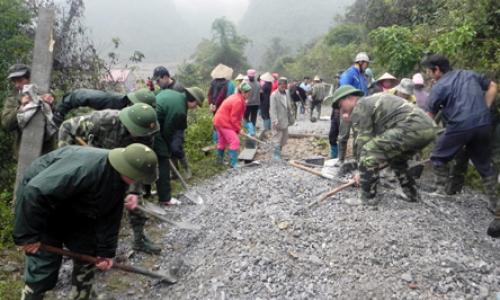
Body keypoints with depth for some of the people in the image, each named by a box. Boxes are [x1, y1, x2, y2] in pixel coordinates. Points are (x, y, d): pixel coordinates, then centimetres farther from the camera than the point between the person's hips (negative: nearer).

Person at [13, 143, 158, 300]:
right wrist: (27, 235, -29)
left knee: (88, 254, 10)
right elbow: (36, 191, -38)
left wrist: (106, 250, -1)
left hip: (72, 208, 8)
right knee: (44, 267, -8)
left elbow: (110, 216, -2)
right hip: (38, 204, -7)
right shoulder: (84, 167, -40)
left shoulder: (119, 180, -12)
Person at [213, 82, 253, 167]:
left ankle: (220, 160, 32)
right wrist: (239, 129, -11)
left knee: (222, 141, 20)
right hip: (224, 123, -11)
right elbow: (233, 118, -20)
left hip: (219, 121, 11)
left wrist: (238, 127, 11)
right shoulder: (238, 101, -20)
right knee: (235, 141, -7)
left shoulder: (235, 97, 11)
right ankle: (233, 163, -6)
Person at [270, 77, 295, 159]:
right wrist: (275, 121, -24)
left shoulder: (287, 93, 8)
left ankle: (279, 151, 29)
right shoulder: (274, 95, -13)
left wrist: (291, 118, 17)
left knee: (284, 138, 15)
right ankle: (276, 154, 6)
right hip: (279, 121, -7)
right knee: (277, 138, -2)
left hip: (285, 120, 7)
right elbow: (273, 109, -17)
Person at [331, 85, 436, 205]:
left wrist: (361, 171, 9)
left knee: (368, 152, -7)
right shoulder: (373, 100, 31)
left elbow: (363, 140, 1)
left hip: (411, 128, -10)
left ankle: (366, 197, -1)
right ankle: (412, 194, 34)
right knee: (397, 159, 31)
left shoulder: (359, 108, 3)